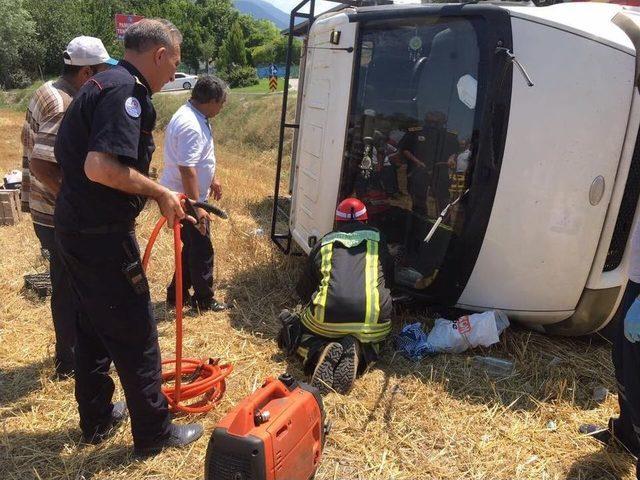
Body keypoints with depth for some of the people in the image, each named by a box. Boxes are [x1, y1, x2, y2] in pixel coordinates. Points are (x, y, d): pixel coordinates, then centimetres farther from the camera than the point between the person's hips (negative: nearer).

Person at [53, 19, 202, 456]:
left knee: (93, 328, 21)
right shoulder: (126, 91, -18)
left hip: (77, 228, 10)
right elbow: (101, 168, -31)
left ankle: (97, 419, 37)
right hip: (102, 237, -10)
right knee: (136, 337, 3)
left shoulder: (105, 84, 14)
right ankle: (154, 432, 20)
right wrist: (160, 192, -17)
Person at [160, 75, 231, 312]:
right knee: (202, 250, 3)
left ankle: (177, 294, 30)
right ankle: (204, 300, 19)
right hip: (186, 199, -10)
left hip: (188, 197, 10)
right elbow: (187, 170, -29)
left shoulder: (194, 116, 8)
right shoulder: (190, 126, -26)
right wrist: (197, 207, -28)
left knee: (192, 247, 19)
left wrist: (212, 179, 28)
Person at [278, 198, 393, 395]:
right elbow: (388, 275, 34)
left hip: (326, 319, 0)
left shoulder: (324, 244, 19)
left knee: (297, 334, 27)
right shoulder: (377, 243, 18)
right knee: (370, 342, 33)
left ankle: (320, 351, -7)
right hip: (373, 321, 0)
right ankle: (356, 349, -4)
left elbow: (304, 290, 27)